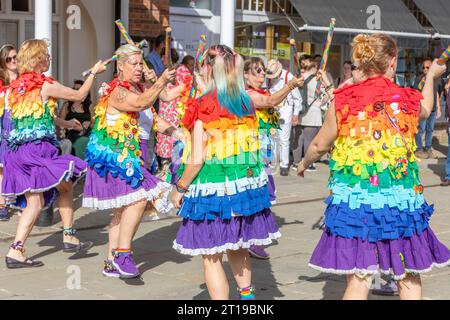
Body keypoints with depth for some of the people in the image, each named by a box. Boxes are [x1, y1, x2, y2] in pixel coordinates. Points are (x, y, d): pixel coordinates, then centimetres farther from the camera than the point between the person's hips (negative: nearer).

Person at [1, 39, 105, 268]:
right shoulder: (46, 86, -8)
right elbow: (79, 96, 4)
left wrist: (64, 123, 31)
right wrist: (94, 73, 17)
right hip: (38, 148, -7)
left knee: (34, 202, 9)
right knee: (65, 187, 14)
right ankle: (69, 238, 19)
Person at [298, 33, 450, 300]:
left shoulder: (343, 103, -5)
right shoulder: (410, 101, -1)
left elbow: (319, 146, 6)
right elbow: (426, 109, 26)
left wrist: (305, 163, 28)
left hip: (354, 198, -1)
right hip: (401, 198, 1)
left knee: (359, 278, 1)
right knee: (409, 277, 15)